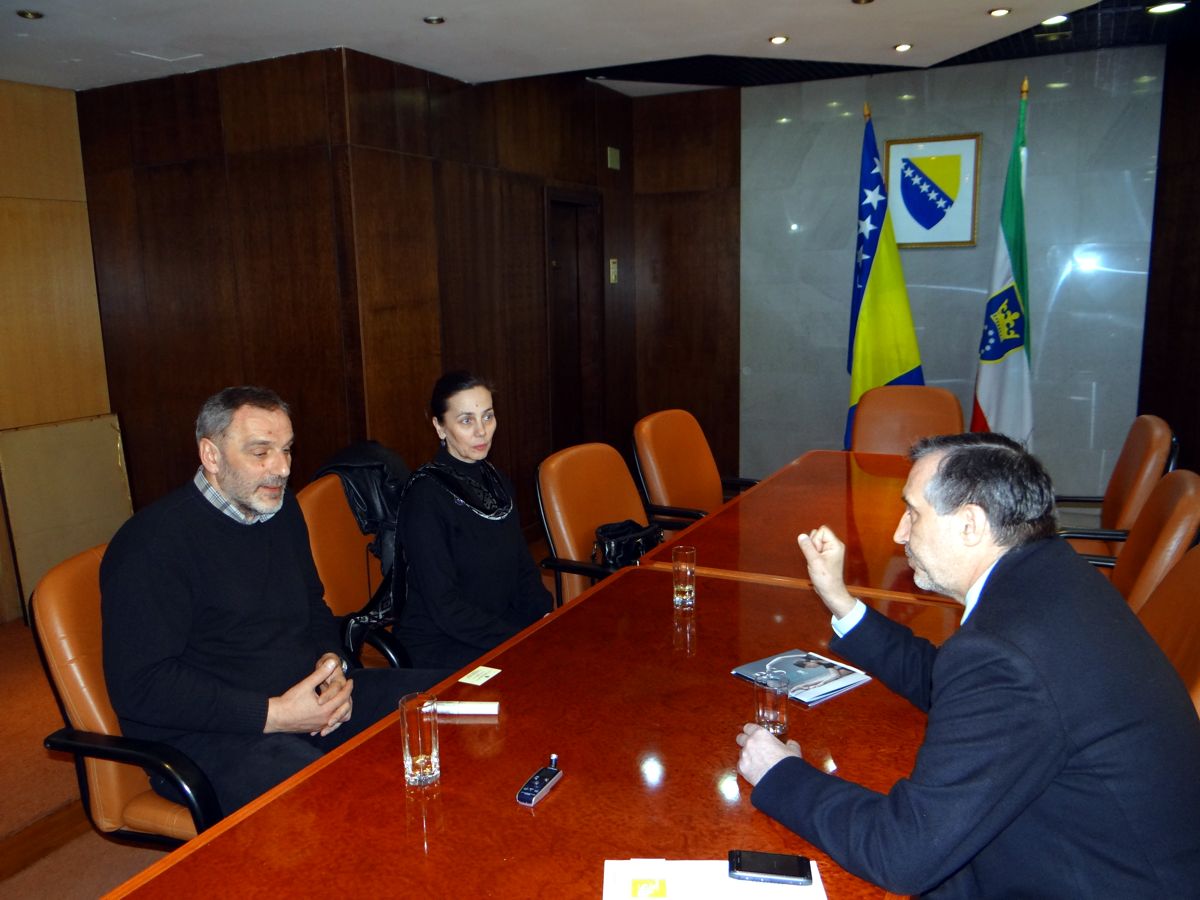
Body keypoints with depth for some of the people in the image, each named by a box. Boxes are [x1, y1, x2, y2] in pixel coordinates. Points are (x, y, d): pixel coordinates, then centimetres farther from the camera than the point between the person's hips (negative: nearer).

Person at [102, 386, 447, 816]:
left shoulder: (282, 511, 11)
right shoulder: (152, 542, -13)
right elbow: (139, 686, -17)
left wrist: (331, 663, 0)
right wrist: (273, 714, -21)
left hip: (311, 700, 8)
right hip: (206, 736, -8)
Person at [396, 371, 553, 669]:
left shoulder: (495, 481, 8)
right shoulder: (426, 494, -16)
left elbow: (523, 568, 13)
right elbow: (444, 607, -17)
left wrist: (547, 617, -5)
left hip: (503, 624, 7)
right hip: (439, 645, -7)